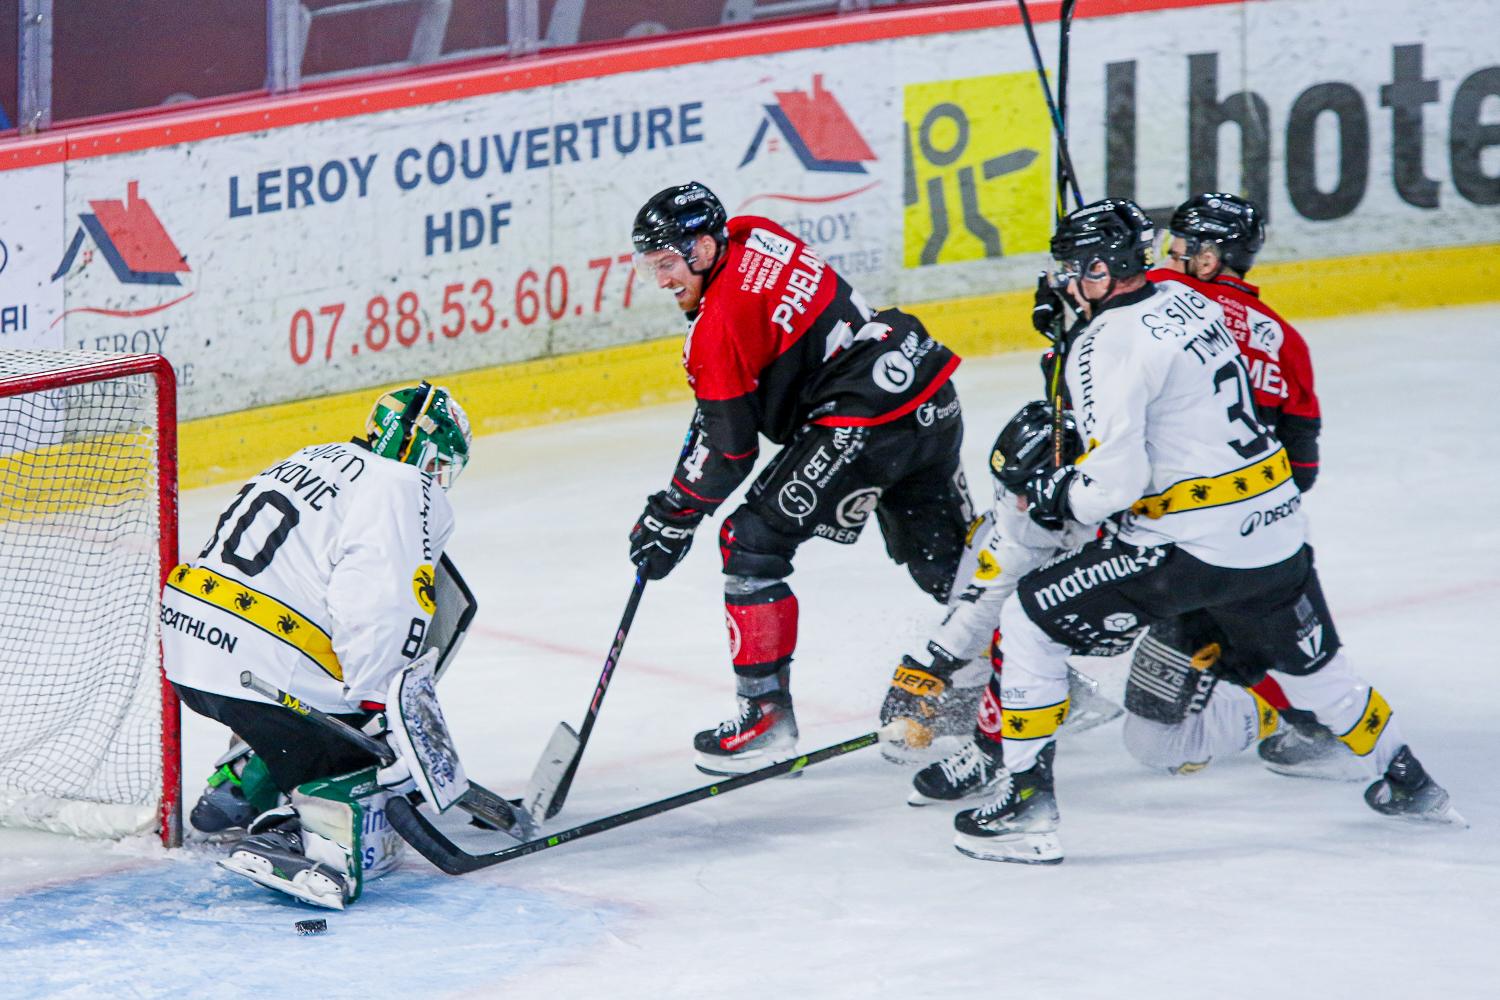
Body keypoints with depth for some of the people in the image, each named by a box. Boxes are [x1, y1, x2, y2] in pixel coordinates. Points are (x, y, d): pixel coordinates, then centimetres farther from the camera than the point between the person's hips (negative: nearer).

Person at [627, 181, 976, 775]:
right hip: (933, 399, 10)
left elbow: (726, 447, -10)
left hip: (865, 421, -10)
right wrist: (711, 405, 26)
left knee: (752, 542, -3)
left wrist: (671, 519, 0)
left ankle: (766, 714, -1)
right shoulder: (754, 236, 9)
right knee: (946, 559, 23)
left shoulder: (721, 320, -14)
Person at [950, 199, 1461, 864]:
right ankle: (1407, 783, 45)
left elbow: (1114, 480, -21)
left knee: (1030, 621, 0)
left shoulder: (1106, 346, -16)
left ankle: (1027, 800, -5)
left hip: (1191, 545, -8)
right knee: (1307, 660, 30)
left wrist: (1054, 496, -1)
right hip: (1276, 527, 8)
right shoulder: (1187, 302, 9)